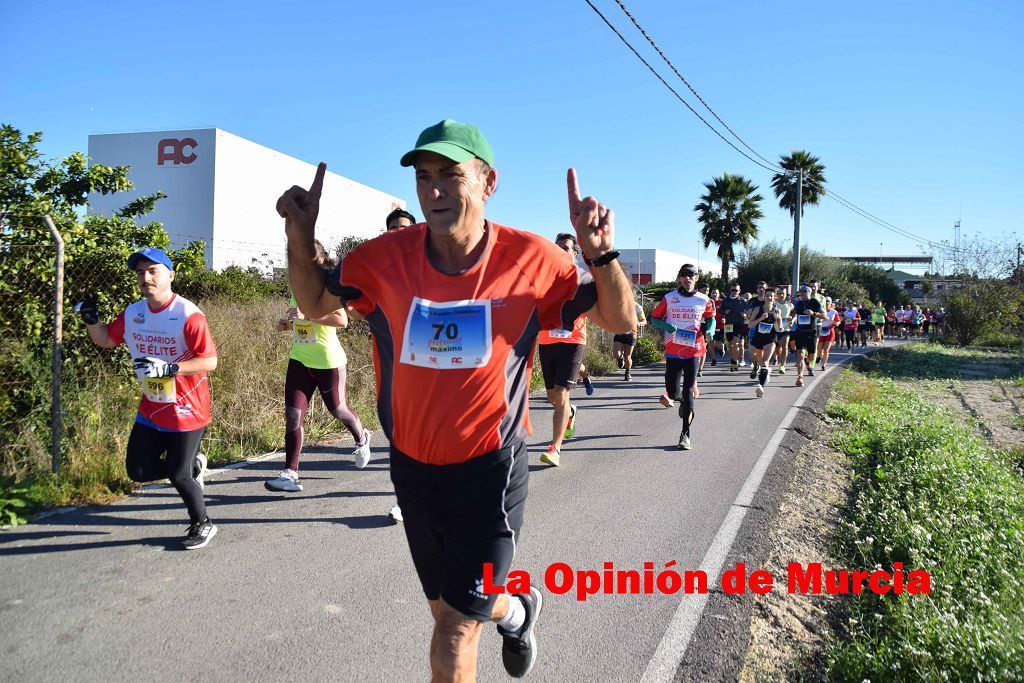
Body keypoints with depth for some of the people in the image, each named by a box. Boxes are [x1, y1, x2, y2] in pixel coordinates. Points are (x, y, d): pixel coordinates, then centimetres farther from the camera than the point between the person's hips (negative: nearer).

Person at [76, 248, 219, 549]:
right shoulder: (132, 314, 2)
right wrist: (91, 320, -2)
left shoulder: (188, 315, -19)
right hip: (151, 409, 7)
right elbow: (105, 340, 17)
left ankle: (202, 524, 24)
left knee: (178, 475, 0)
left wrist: (169, 368, -31)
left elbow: (210, 361, -22)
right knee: (139, 471, 7)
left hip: (187, 410, -7)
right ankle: (191, 464, 33)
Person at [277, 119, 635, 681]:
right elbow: (315, 304, 6)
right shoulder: (385, 257, -10)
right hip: (413, 466, 4)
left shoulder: (531, 259, -15)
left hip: (490, 469, -3)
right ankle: (515, 610, 57)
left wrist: (600, 253, -24)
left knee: (454, 636, -2)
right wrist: (300, 238, -13)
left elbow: (620, 322, -6)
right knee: (447, 611, 24)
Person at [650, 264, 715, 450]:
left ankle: (685, 434, 0)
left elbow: (710, 317, 21)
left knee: (688, 391, -5)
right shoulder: (669, 298, 0)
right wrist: (667, 326, -14)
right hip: (673, 350, 1)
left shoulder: (703, 300, 3)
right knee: (673, 392, 2)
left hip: (694, 350, 0)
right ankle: (680, 398, 41)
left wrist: (708, 330, 1)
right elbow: (654, 318, 5)